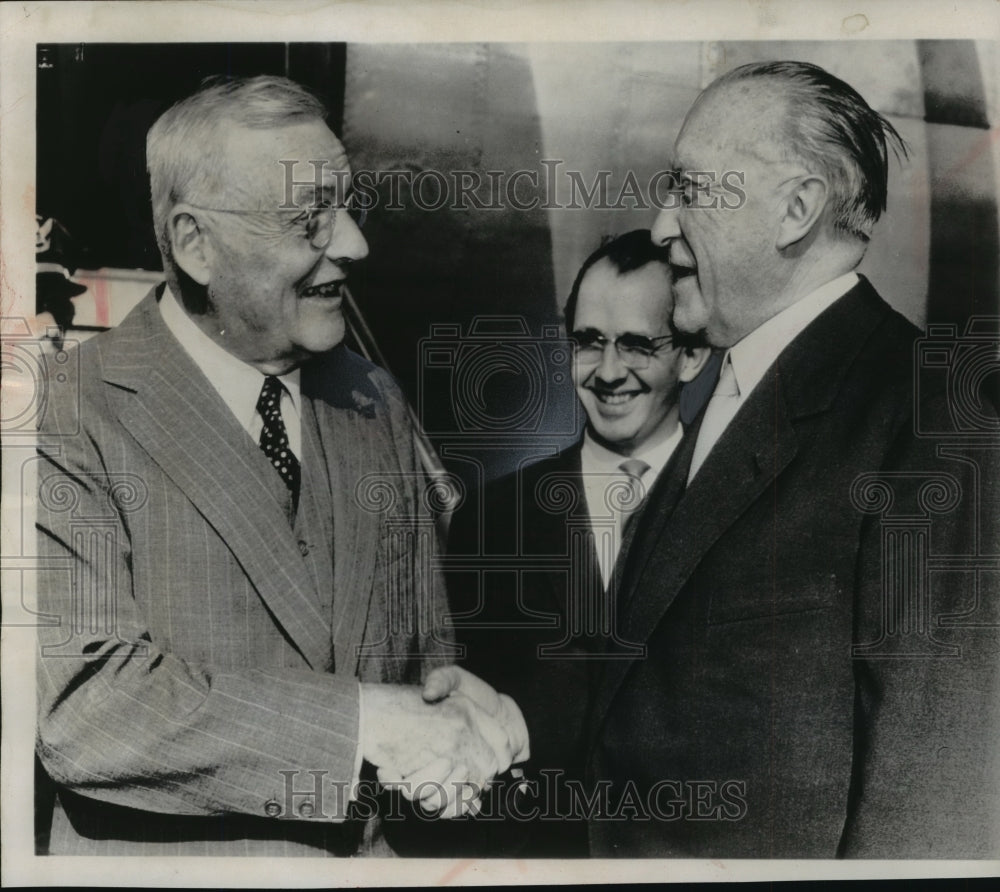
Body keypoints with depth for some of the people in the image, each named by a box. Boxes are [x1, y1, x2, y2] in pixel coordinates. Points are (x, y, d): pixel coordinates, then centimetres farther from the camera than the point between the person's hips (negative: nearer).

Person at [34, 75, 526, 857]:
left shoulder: (376, 404, 0)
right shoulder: (74, 420, -17)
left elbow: (424, 646, 6)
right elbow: (82, 703, -23)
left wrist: (453, 723, -14)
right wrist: (360, 720, -26)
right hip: (162, 853, -4)